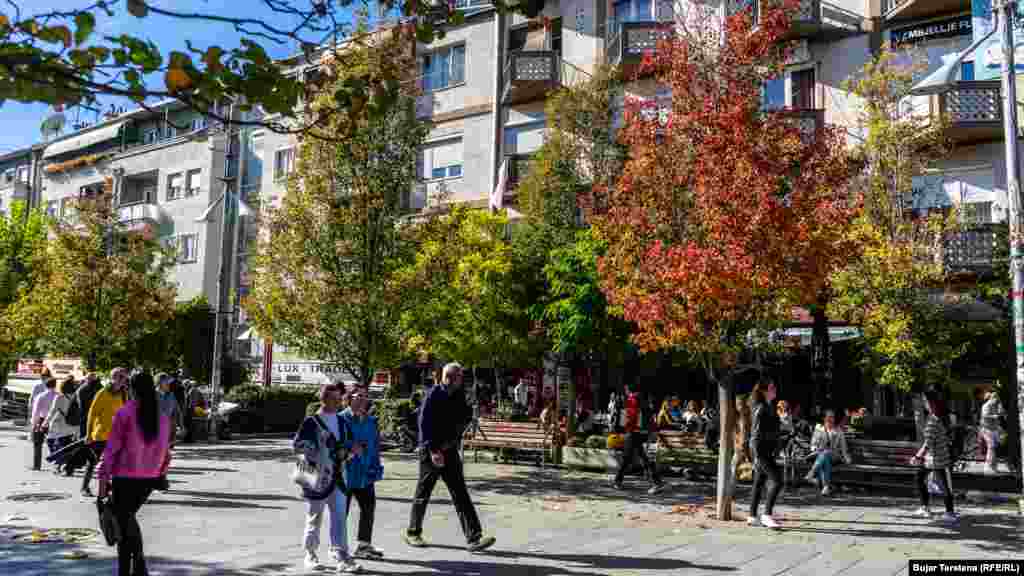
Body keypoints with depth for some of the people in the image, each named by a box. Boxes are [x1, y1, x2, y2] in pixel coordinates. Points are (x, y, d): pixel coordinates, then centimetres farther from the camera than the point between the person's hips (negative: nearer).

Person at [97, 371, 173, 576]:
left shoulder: (124, 413, -10)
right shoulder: (162, 417, 3)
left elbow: (112, 448, -11)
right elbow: (165, 451, 7)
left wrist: (103, 478, -6)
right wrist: (160, 473, 19)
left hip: (125, 477, -5)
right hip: (149, 478, 5)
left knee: (124, 523, 9)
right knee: (129, 517, 24)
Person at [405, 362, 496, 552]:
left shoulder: (460, 397, 8)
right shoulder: (434, 394, -11)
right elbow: (424, 423, -16)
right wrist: (432, 450, -22)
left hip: (450, 451, 5)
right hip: (431, 451, -5)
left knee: (460, 494, 0)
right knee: (423, 493, 8)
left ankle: (474, 538, -2)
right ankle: (412, 533, 26)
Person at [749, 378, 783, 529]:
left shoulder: (769, 407, 15)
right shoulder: (761, 409, -15)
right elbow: (755, 434, -18)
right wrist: (757, 456, -22)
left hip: (768, 451, 10)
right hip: (761, 451, -10)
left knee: (759, 483, 11)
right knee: (777, 481, -14)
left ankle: (752, 516, 17)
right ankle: (767, 514, -10)